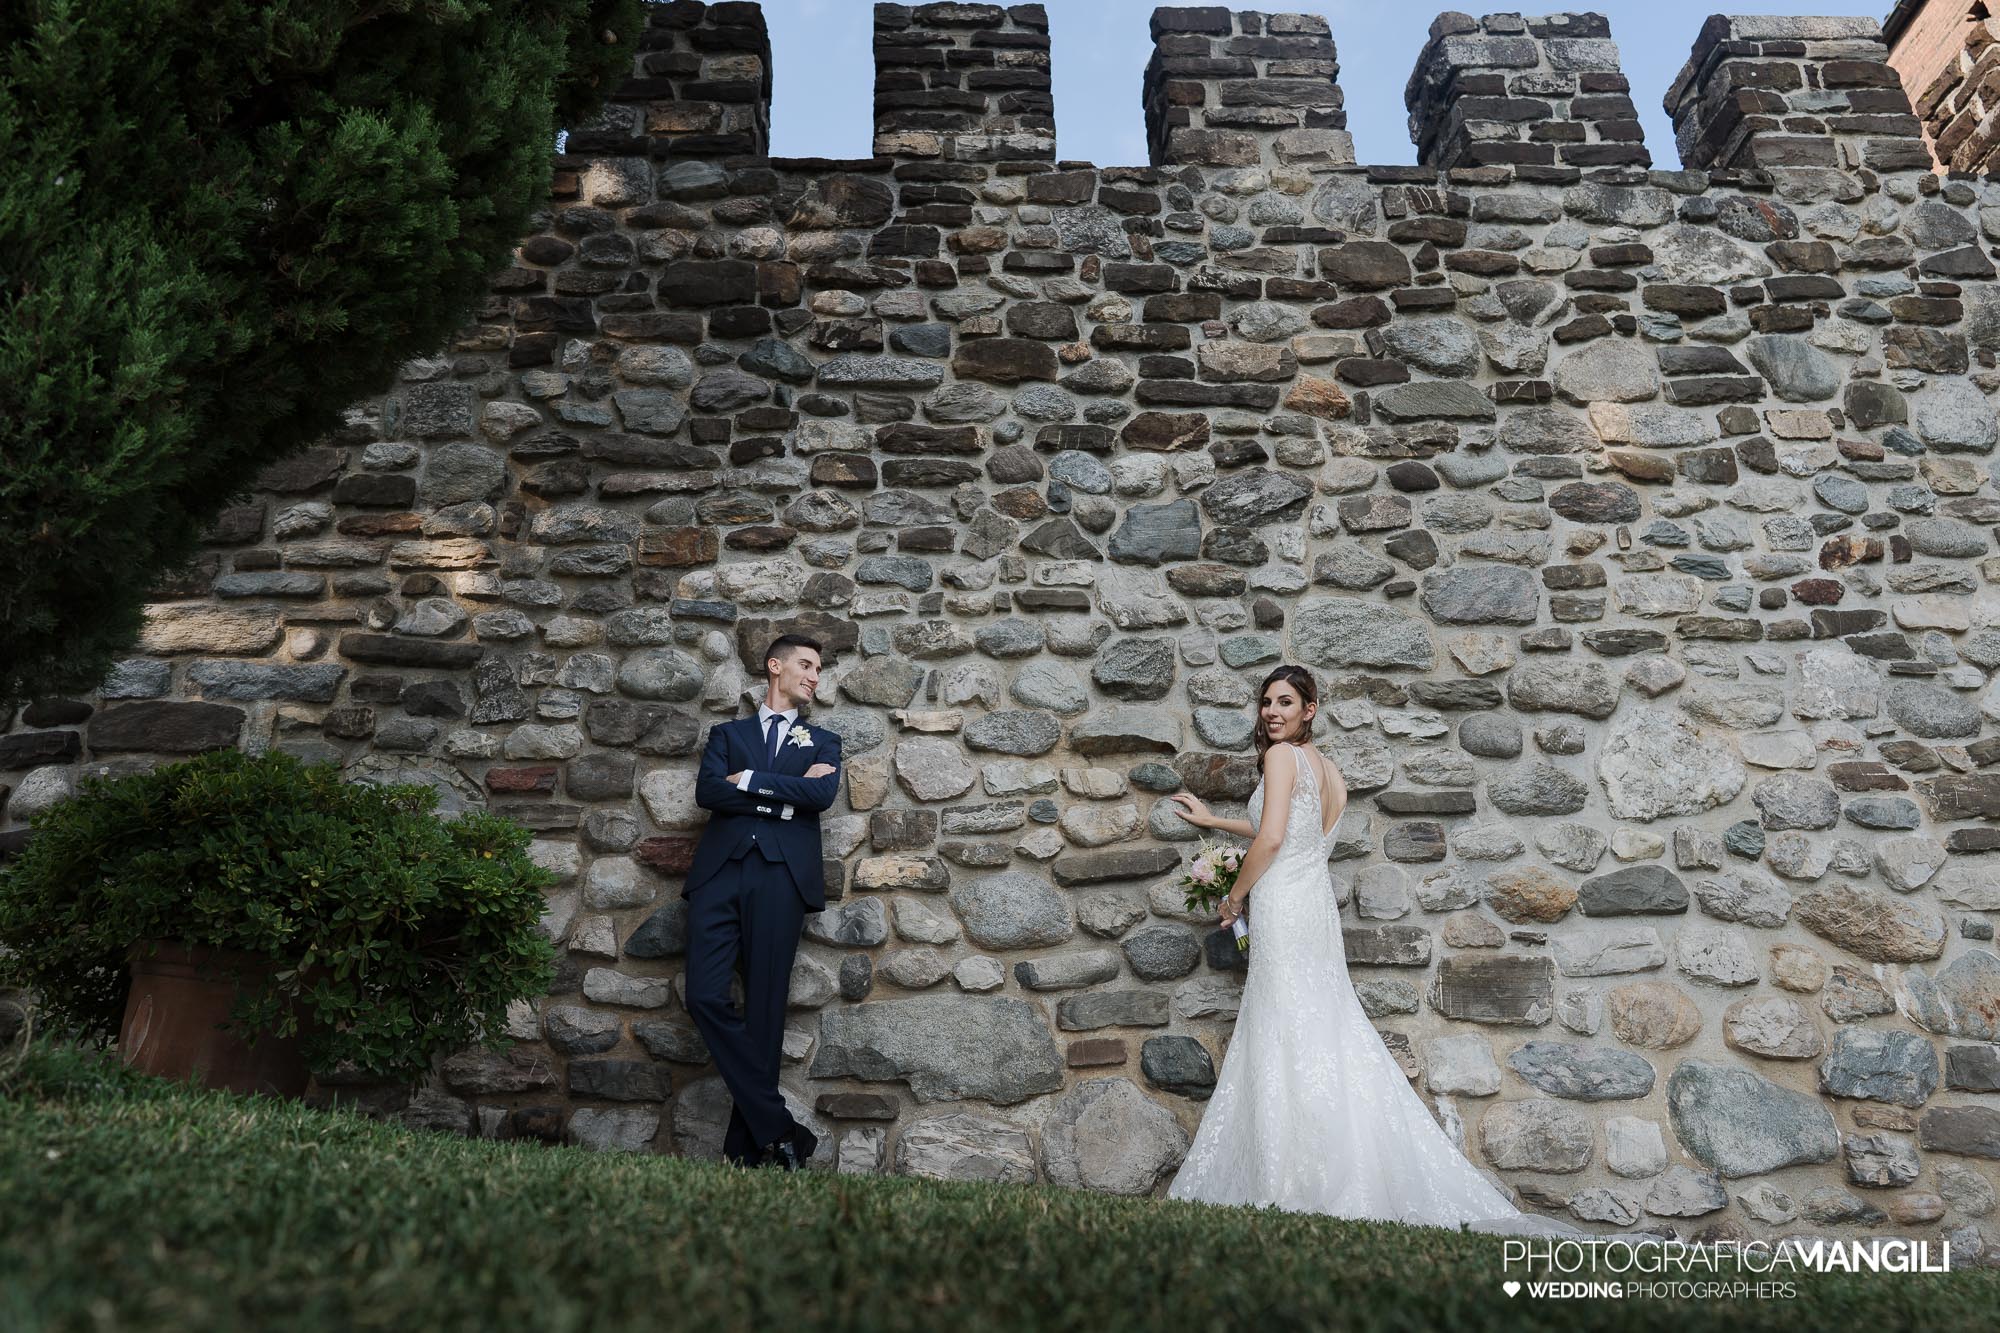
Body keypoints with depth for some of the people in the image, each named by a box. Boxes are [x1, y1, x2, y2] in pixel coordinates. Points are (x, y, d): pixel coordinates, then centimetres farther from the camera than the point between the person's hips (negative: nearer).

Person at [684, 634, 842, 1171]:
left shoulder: (822, 742, 20)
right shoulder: (727, 734, 22)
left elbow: (822, 794, -2)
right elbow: (706, 791, 2)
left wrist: (749, 781, 0)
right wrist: (783, 796, -3)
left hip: (782, 877, -1)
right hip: (720, 871, 1)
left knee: (764, 1008, -3)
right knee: (705, 996, -12)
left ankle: (746, 1148, 4)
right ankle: (778, 1126, -5)